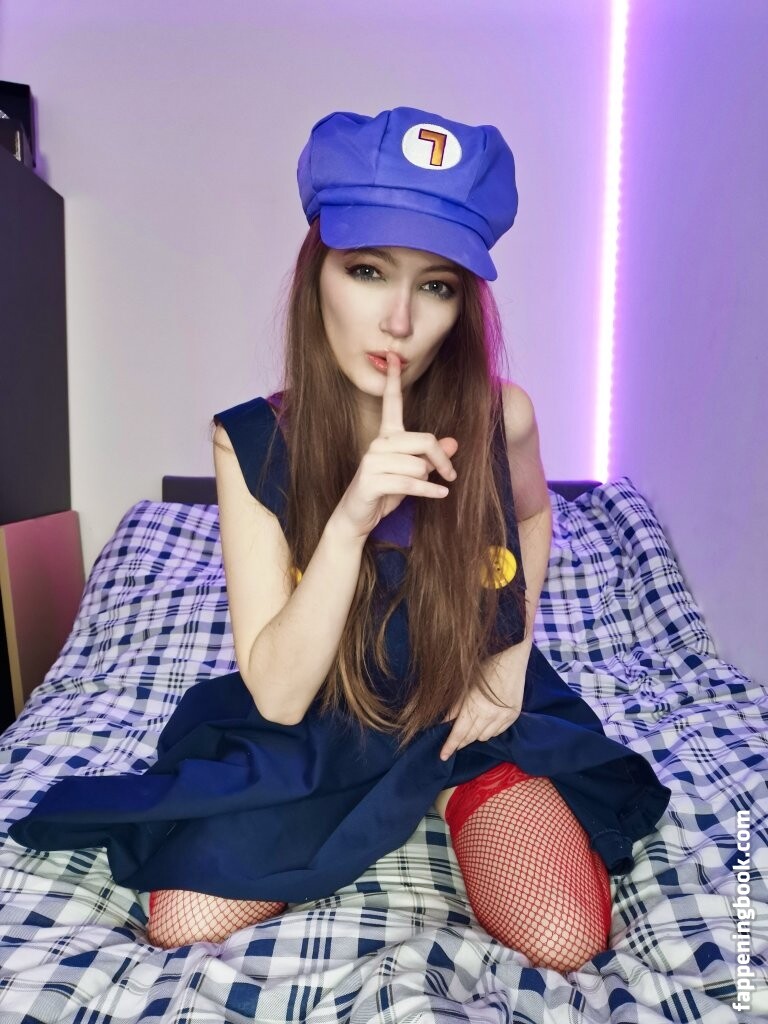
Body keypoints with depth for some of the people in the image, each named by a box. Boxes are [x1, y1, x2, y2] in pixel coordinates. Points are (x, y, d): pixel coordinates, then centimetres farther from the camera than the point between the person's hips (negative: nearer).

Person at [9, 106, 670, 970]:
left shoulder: (500, 415, -19)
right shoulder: (251, 442, -21)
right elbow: (277, 695, -23)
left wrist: (513, 650, -4)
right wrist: (352, 519, -38)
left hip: (471, 710, 1)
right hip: (315, 732, 0)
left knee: (564, 944, -15)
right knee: (182, 924, -11)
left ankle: (452, 794, 15)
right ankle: (389, 818, 15)